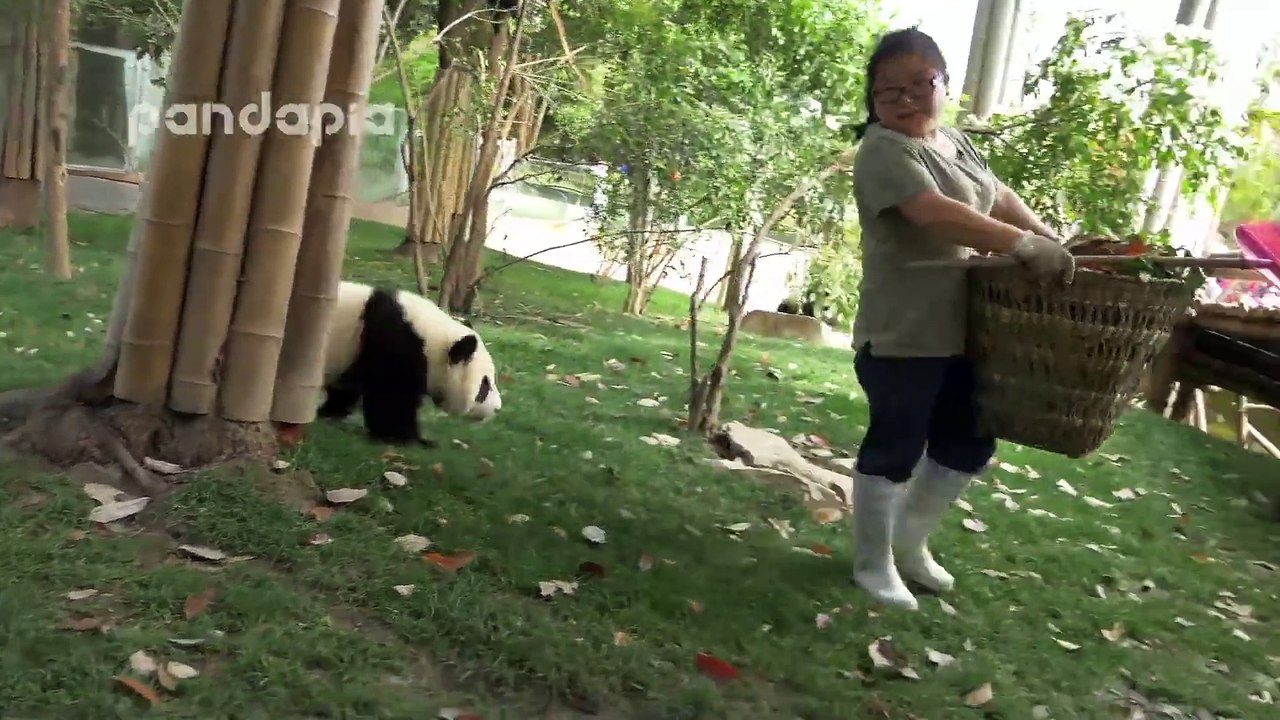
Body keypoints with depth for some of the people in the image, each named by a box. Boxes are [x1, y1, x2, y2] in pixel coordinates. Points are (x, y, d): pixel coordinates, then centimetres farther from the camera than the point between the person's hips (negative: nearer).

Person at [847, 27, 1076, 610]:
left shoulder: (955, 141, 14)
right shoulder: (883, 150, -15)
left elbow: (998, 197, 22)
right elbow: (936, 213, -28)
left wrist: (1055, 242, 10)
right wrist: (1024, 245, -32)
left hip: (961, 330, 9)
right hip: (900, 335, -9)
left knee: (968, 444, 18)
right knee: (895, 448, 4)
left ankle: (909, 541, 36)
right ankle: (873, 562, 23)